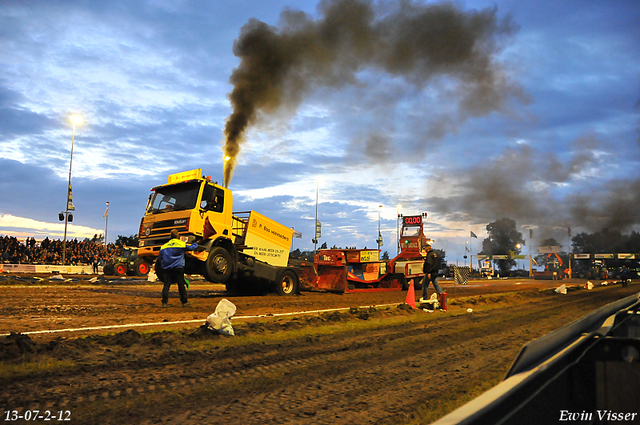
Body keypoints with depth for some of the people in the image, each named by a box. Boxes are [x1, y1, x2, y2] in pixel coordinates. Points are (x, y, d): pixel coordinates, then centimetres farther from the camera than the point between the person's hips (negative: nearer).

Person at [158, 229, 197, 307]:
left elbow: (159, 257, 13)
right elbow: (192, 247, 8)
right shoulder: (181, 244, -1)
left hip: (166, 268, 3)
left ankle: (164, 302, -2)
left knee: (166, 285, 4)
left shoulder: (164, 246, 11)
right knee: (181, 284, 5)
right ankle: (184, 302, 11)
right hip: (178, 267, -3)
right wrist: (195, 244, 30)